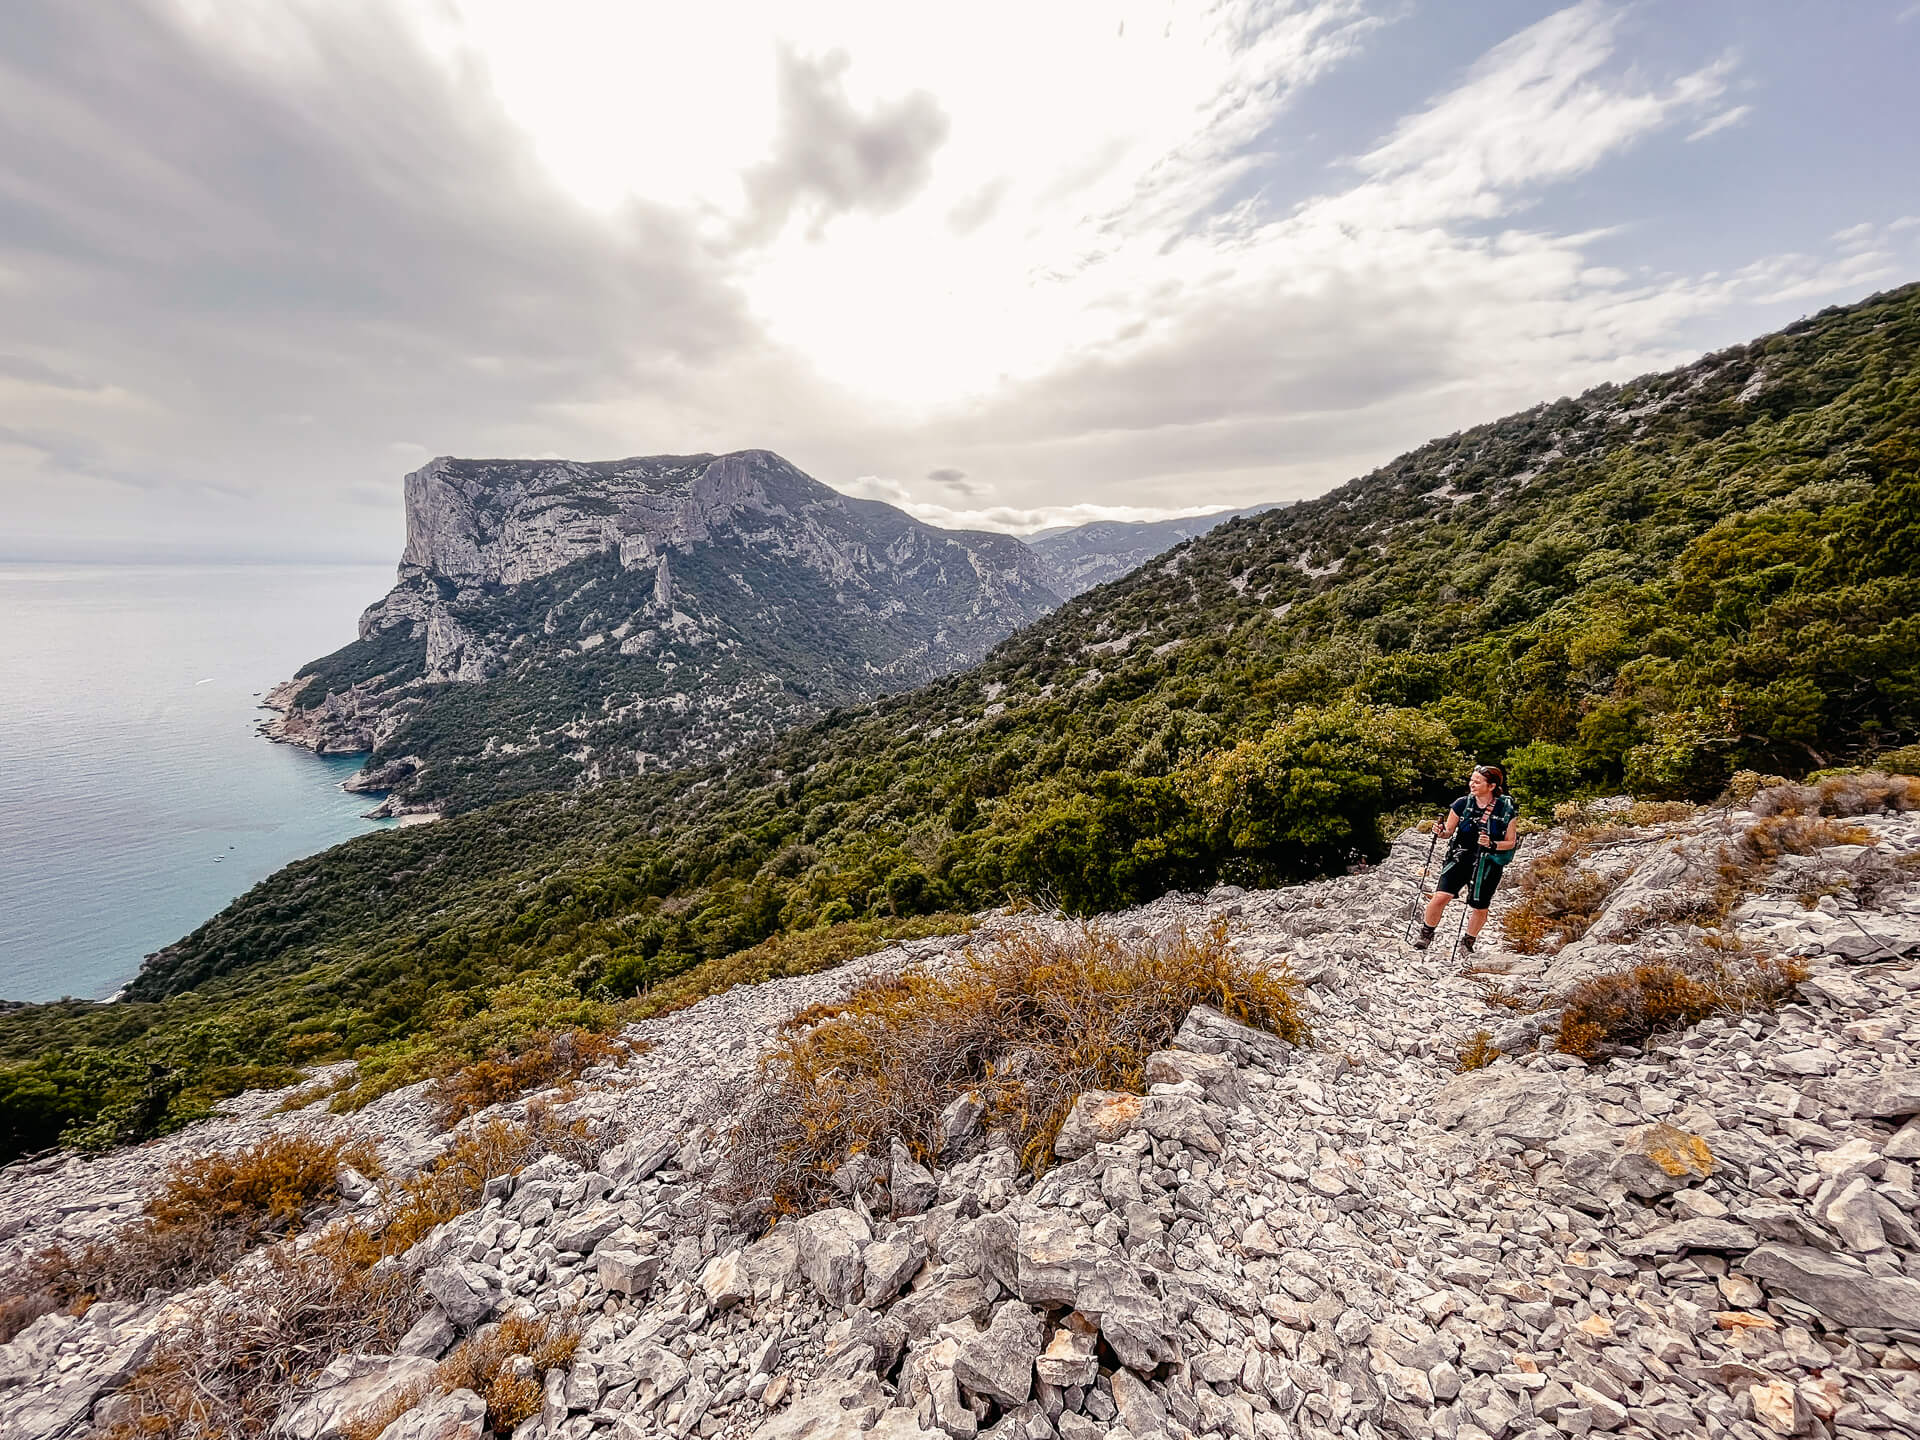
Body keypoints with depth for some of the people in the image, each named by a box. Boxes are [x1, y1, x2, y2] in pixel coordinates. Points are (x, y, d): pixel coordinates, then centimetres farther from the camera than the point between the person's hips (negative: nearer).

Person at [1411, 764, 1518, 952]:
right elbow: (1449, 831, 5)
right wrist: (1442, 831, -18)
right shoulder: (1462, 804, -6)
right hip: (1460, 858, 0)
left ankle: (1468, 942, 37)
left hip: (1489, 865, 0)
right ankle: (1425, 934, 8)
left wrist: (1492, 844, -20)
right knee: (1440, 896, -15)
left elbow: (1510, 842, -1)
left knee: (1480, 909, 9)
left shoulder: (1506, 809, -8)